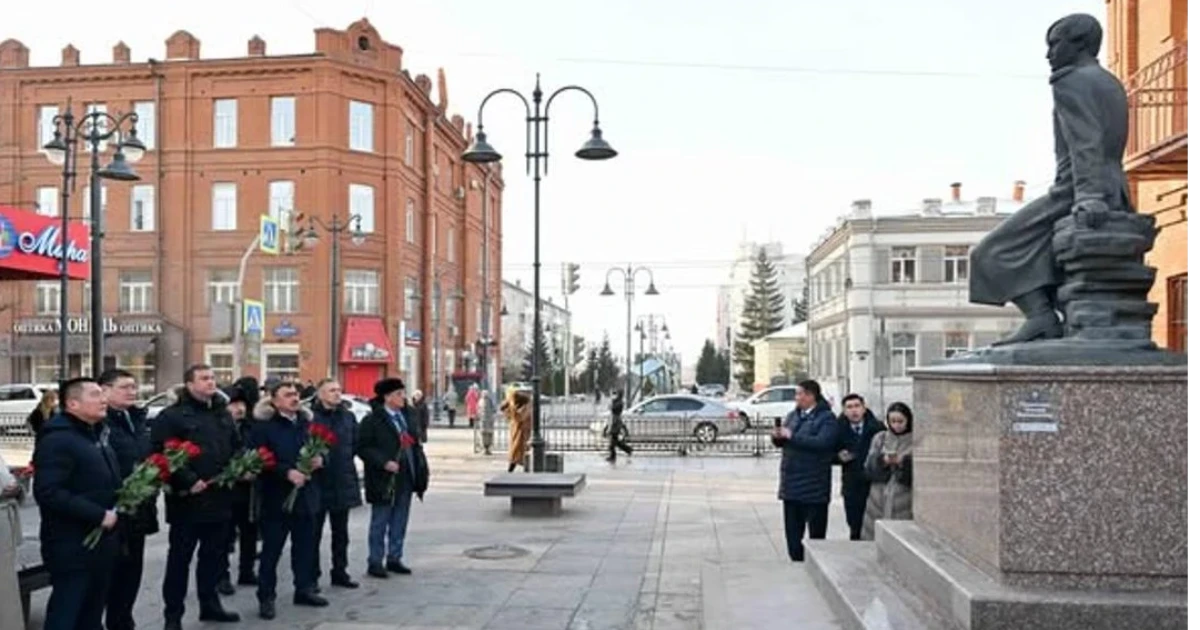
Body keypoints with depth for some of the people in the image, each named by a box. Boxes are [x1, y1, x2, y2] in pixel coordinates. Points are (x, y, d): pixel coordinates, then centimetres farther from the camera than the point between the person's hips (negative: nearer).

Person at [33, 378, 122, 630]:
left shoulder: (98, 435, 14)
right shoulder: (57, 440, -16)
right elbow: (48, 493, -26)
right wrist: (98, 514, -24)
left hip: (101, 542, 9)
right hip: (72, 547, -9)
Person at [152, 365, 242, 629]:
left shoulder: (224, 415, 14)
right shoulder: (171, 416, -9)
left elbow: (236, 448, 21)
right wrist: (188, 481, -20)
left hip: (219, 498, 7)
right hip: (188, 500, -6)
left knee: (213, 555, 16)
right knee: (180, 558, 2)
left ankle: (210, 604, 28)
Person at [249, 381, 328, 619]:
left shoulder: (307, 422, 11)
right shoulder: (263, 425, -8)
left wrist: (320, 459, -2)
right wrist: (287, 472, -22)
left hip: (306, 493, 6)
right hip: (277, 496, -6)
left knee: (305, 545, 12)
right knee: (272, 549, 1)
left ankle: (304, 589, 25)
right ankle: (266, 597, 11)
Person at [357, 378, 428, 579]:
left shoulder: (406, 417, 11)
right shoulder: (372, 421, -10)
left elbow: (415, 443, 14)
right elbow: (363, 448, -14)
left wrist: (421, 468, 5)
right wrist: (384, 463, -22)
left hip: (405, 479, 7)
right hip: (384, 480, -6)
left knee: (399, 523, 14)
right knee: (380, 523, 3)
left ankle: (394, 559, 24)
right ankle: (375, 562, 12)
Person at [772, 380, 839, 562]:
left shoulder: (827, 418, -9)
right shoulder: (793, 415, 13)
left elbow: (822, 443, -24)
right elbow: (782, 442, 18)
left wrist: (792, 436, -21)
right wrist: (777, 437, -7)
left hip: (814, 485, -7)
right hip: (791, 482, 7)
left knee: (816, 529, 2)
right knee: (792, 527, 13)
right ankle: (796, 560, 23)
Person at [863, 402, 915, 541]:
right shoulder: (880, 438, 13)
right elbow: (869, 468, 6)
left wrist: (904, 462, -20)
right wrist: (882, 460, -12)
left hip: (905, 503, -3)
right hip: (880, 501, 3)